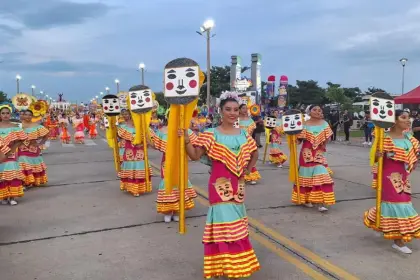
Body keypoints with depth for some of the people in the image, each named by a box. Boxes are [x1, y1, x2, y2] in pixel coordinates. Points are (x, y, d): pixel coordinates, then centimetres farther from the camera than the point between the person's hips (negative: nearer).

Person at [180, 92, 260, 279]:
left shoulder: (244, 135, 6)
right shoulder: (211, 135, -9)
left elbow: (255, 154, 21)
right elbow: (195, 156, -13)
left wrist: (248, 170, 11)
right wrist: (186, 140, -26)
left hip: (237, 185, 5)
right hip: (220, 186, -5)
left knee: (236, 223, 17)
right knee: (224, 222, -5)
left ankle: (237, 261, 34)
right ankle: (224, 264, 9)